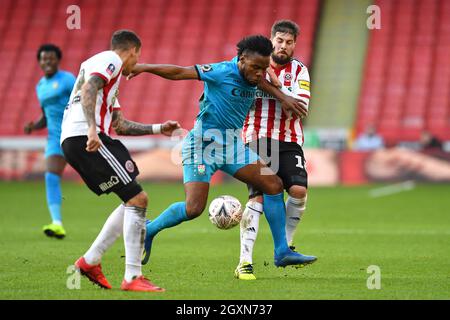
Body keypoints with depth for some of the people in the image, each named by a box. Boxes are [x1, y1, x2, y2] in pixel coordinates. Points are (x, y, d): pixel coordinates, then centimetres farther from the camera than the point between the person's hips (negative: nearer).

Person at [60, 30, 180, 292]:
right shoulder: (110, 60, 1)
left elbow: (119, 124, 34)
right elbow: (88, 89, -19)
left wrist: (158, 129, 36)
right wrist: (92, 128, -31)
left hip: (72, 142, 10)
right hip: (86, 137, -10)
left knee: (133, 200, 14)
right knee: (138, 199, -10)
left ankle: (90, 261, 13)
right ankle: (133, 277, -14)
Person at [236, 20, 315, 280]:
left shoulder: (299, 71, 6)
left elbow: (302, 105, -10)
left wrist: (275, 84, -18)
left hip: (289, 142, 1)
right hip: (257, 139, -1)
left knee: (299, 190, -18)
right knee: (257, 197, -16)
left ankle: (285, 247, 6)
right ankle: (245, 262, -17)